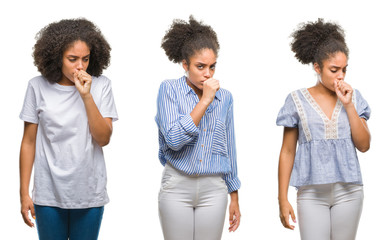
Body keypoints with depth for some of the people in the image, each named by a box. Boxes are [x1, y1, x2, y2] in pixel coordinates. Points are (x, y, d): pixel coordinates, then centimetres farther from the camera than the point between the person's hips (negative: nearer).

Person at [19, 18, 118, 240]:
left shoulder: (101, 86, -3)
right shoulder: (38, 86, -3)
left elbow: (104, 138, -9)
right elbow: (29, 141, 1)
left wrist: (86, 95, -18)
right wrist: (24, 193, 0)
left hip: (90, 194, 0)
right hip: (49, 195, 0)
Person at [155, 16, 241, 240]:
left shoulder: (225, 97, 6)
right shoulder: (170, 89, -3)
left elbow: (229, 150, 13)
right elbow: (174, 139, -17)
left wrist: (234, 198, 14)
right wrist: (205, 100, -15)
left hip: (214, 189, 3)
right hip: (177, 187, -2)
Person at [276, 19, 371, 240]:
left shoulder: (353, 98, 6)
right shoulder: (298, 101, 0)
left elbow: (364, 145, 0)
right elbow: (287, 152, 2)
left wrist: (348, 105, -8)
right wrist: (283, 199, -2)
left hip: (348, 191, 2)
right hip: (312, 194, -2)